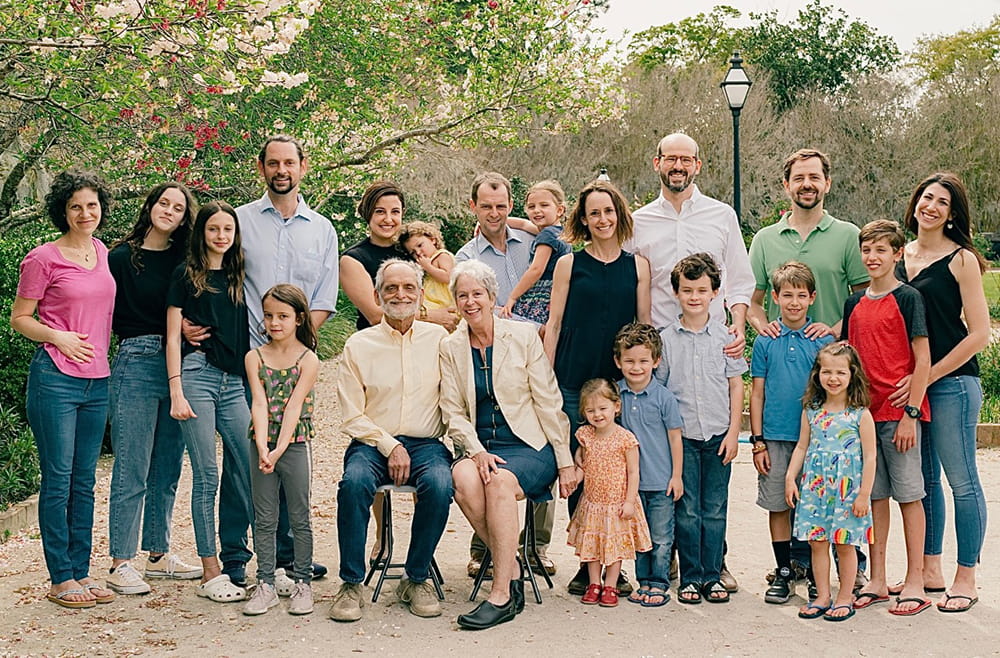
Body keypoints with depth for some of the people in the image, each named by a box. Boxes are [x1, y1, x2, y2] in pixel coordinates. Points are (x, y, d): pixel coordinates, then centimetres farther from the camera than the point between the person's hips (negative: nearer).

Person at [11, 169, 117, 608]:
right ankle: (61, 579, 7)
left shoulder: (103, 254, 11)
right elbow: (19, 319, -2)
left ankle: (81, 572, 19)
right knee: (58, 481, -1)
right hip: (55, 379, -6)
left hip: (97, 381, 6)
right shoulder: (43, 259, -6)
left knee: (84, 482, 11)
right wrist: (58, 337, -16)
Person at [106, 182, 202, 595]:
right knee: (132, 471, -4)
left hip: (178, 366, 5)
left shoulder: (184, 260, 12)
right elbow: (111, 317, -5)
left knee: (168, 469, 11)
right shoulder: (121, 258, -1)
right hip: (136, 364, -5)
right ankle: (120, 563, 3)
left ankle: (158, 555, 21)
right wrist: (171, 330, -10)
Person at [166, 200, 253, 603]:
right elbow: (173, 338, 0)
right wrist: (176, 392, -9)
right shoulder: (186, 275, 3)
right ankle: (210, 574, 1)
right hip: (197, 376, -5)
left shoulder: (238, 277, 17)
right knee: (207, 476, -4)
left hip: (234, 381, 5)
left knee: (252, 470, -2)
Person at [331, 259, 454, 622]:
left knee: (439, 484, -32)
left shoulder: (438, 338, 9)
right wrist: (390, 446, -11)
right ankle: (352, 584, -17)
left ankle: (417, 579, -11)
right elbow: (352, 416, 4)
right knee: (355, 481, -32)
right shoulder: (359, 345, 8)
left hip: (426, 443, 0)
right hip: (372, 442, 0)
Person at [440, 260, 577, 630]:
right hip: (478, 446, 2)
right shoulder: (450, 348, 7)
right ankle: (512, 572, -17)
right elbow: (453, 413, 4)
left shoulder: (524, 336, 0)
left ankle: (502, 596, -27)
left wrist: (565, 462, -4)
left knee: (501, 481, -34)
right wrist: (476, 452, -14)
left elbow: (548, 402, -1)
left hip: (529, 446, -2)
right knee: (464, 478, -32)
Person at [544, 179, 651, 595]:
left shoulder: (637, 266, 10)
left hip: (622, 381, 1)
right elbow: (554, 324, 5)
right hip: (574, 381, -1)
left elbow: (645, 325, 11)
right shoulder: (569, 264, 6)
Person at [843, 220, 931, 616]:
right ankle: (877, 581, 19)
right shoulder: (854, 304, 11)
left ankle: (915, 583, 8)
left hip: (899, 413, -5)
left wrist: (910, 412, -14)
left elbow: (922, 360, -9)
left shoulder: (907, 298, -6)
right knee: (874, 495, 10)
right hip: (863, 412, 6)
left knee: (908, 493, 1)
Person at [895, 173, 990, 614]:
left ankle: (965, 579, 9)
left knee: (961, 480, 0)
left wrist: (927, 377, -13)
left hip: (951, 383, -6)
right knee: (924, 478, 13)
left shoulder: (961, 260, -7)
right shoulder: (902, 256, 10)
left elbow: (979, 334, -11)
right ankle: (929, 570, 24)